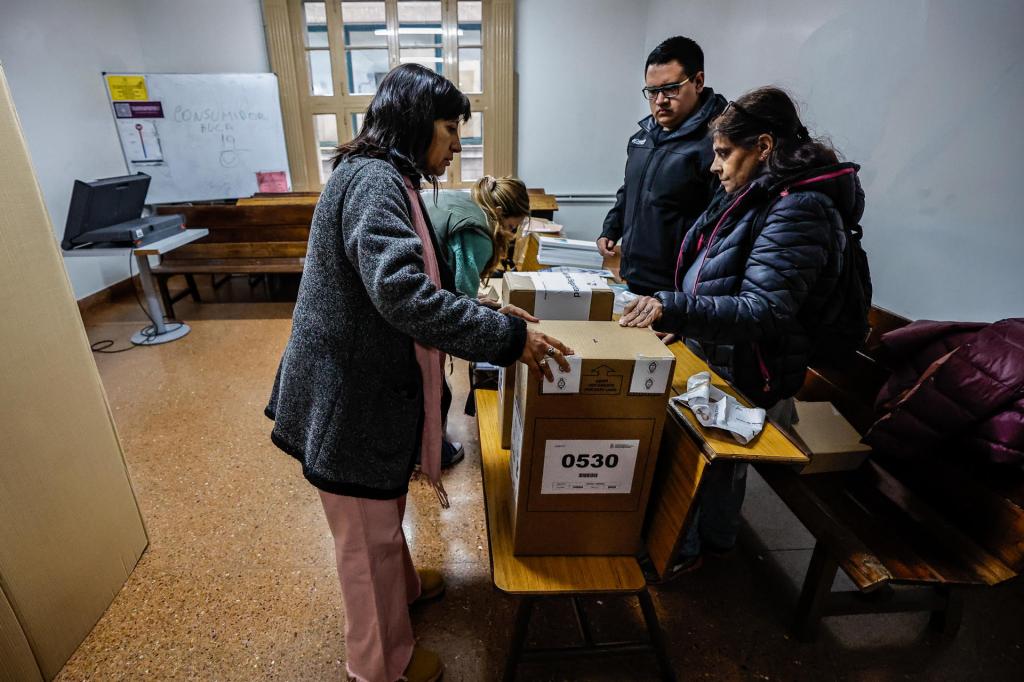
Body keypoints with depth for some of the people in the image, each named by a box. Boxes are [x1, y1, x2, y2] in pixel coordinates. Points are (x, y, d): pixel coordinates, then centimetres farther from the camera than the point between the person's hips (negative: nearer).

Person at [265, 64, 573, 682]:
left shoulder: (388, 181, 13)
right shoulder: (374, 180, -21)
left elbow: (425, 279, 17)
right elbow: (403, 292, -35)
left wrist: (492, 316, 9)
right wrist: (507, 336, -29)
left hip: (376, 384, 10)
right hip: (352, 396, -10)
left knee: (383, 512, 30)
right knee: (368, 535, 11)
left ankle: (401, 584, 55)